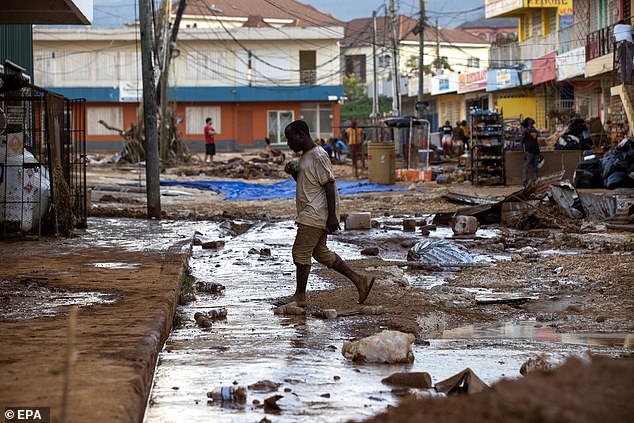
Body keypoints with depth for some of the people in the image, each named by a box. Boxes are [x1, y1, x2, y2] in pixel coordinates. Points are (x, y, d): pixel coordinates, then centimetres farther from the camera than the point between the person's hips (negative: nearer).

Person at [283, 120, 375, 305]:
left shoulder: (318, 156, -16)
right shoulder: (305, 156, 15)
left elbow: (329, 185, -19)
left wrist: (332, 216, -22)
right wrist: (293, 172, 6)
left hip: (315, 214, -10)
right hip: (312, 215, 10)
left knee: (300, 253, -5)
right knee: (320, 252, 14)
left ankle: (300, 295, 5)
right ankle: (359, 280, 16)